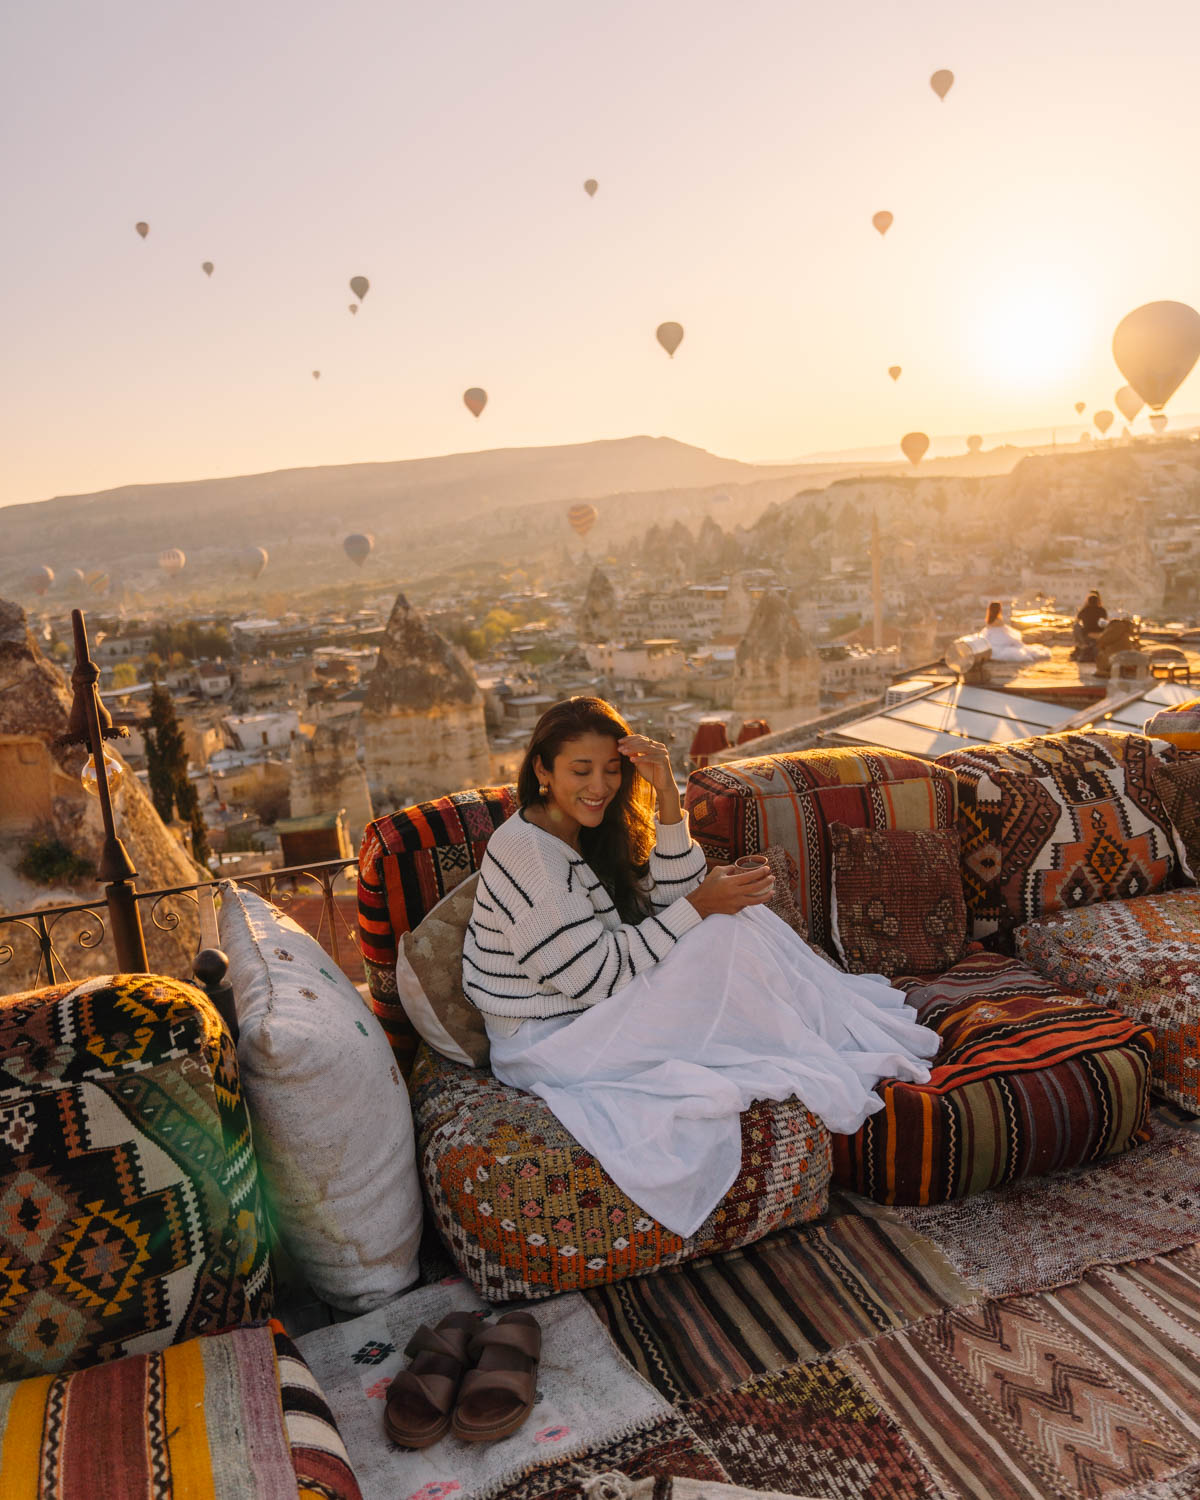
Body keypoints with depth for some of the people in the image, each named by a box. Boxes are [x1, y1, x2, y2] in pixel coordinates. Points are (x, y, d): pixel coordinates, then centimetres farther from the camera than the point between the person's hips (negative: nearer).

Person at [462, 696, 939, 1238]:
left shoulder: (587, 830, 6)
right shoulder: (526, 852, -22)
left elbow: (671, 898, -1)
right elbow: (597, 976, -22)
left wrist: (666, 794, -12)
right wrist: (700, 907, -18)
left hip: (588, 1012, 9)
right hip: (542, 1046, -9)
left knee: (736, 913, -3)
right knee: (725, 940, -20)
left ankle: (855, 1020, 7)